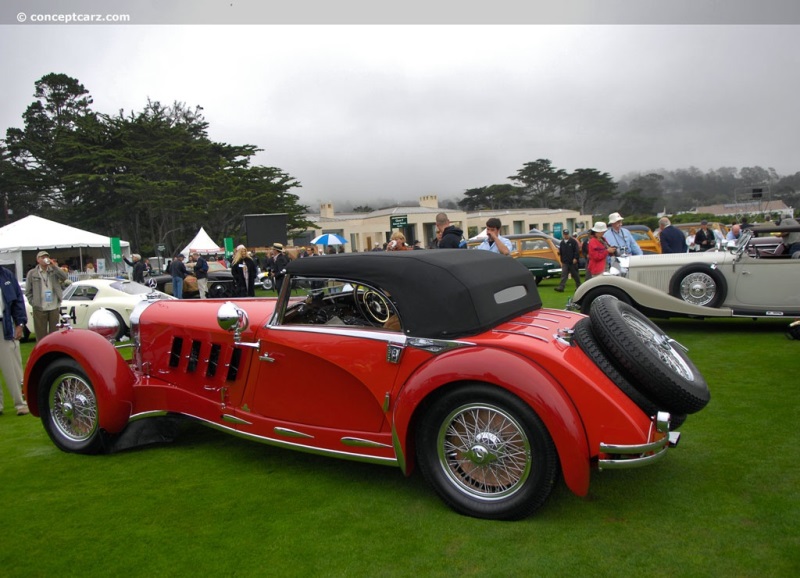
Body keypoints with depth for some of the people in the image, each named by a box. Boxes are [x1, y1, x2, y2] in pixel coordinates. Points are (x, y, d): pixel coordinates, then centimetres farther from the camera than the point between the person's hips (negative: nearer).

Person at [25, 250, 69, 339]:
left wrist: (54, 266, -15)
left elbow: (64, 277, -12)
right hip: (39, 309, -1)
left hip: (54, 307, 1)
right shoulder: (32, 273, 4)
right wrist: (33, 303, -3)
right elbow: (28, 291, 5)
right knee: (41, 334, 3)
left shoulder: (54, 271, 6)